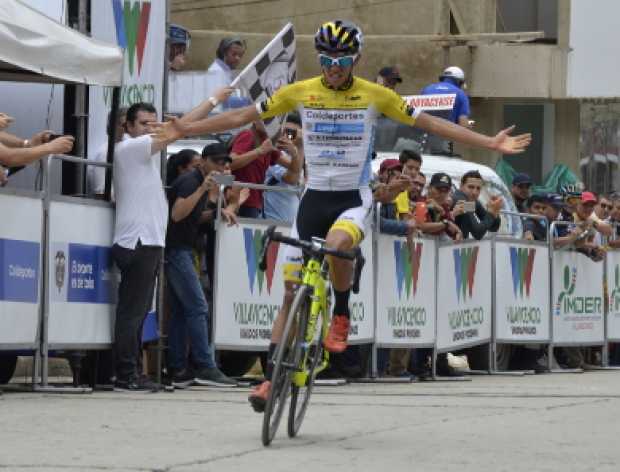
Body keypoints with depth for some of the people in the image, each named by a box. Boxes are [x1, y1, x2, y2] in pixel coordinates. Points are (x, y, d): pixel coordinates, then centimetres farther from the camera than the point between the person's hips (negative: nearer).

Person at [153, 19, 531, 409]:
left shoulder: (375, 96, -5)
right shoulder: (300, 92, -1)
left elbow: (431, 123, -3)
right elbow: (244, 117, 5)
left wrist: (491, 143, -9)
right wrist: (184, 130, 2)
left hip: (355, 198, -2)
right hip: (314, 197, 3)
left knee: (336, 244, -36)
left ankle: (342, 317, -10)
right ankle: (272, 378, 7)